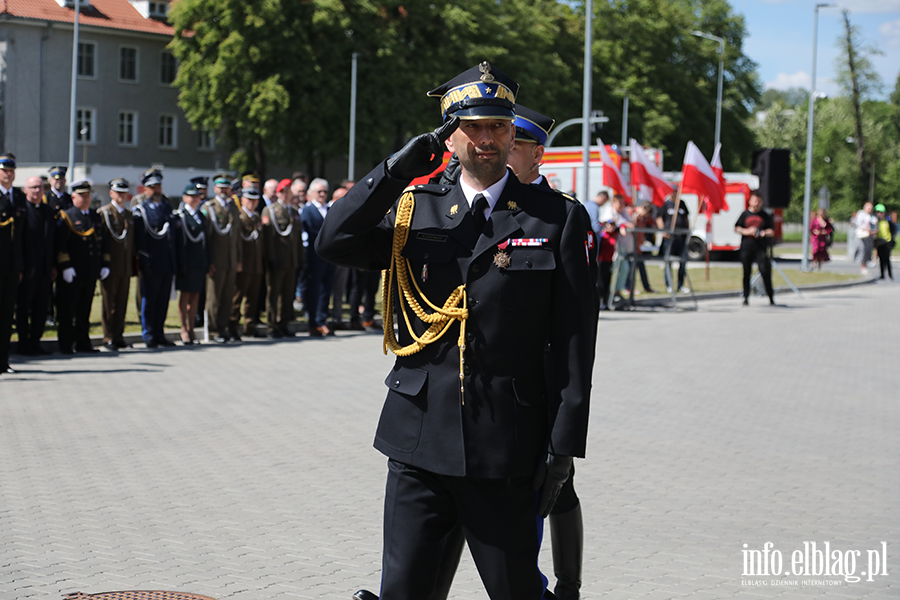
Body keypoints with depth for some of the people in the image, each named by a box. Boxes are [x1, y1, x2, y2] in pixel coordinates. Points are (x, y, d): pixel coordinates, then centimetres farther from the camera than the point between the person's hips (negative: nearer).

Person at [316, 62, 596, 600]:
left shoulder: (558, 219, 1)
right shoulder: (413, 212, 9)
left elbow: (574, 341, -1)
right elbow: (333, 243, -5)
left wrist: (564, 445, -5)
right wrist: (399, 169, -10)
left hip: (505, 452, -2)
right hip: (419, 441, 2)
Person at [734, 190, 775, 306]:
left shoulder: (765, 216, 8)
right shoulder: (745, 214, 9)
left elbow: (772, 231, 10)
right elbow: (737, 228, 10)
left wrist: (764, 233, -11)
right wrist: (747, 231, -7)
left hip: (761, 248, -1)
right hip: (746, 247, 1)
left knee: (765, 272, -10)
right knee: (746, 273, 5)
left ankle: (771, 297, -6)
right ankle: (746, 297, 14)